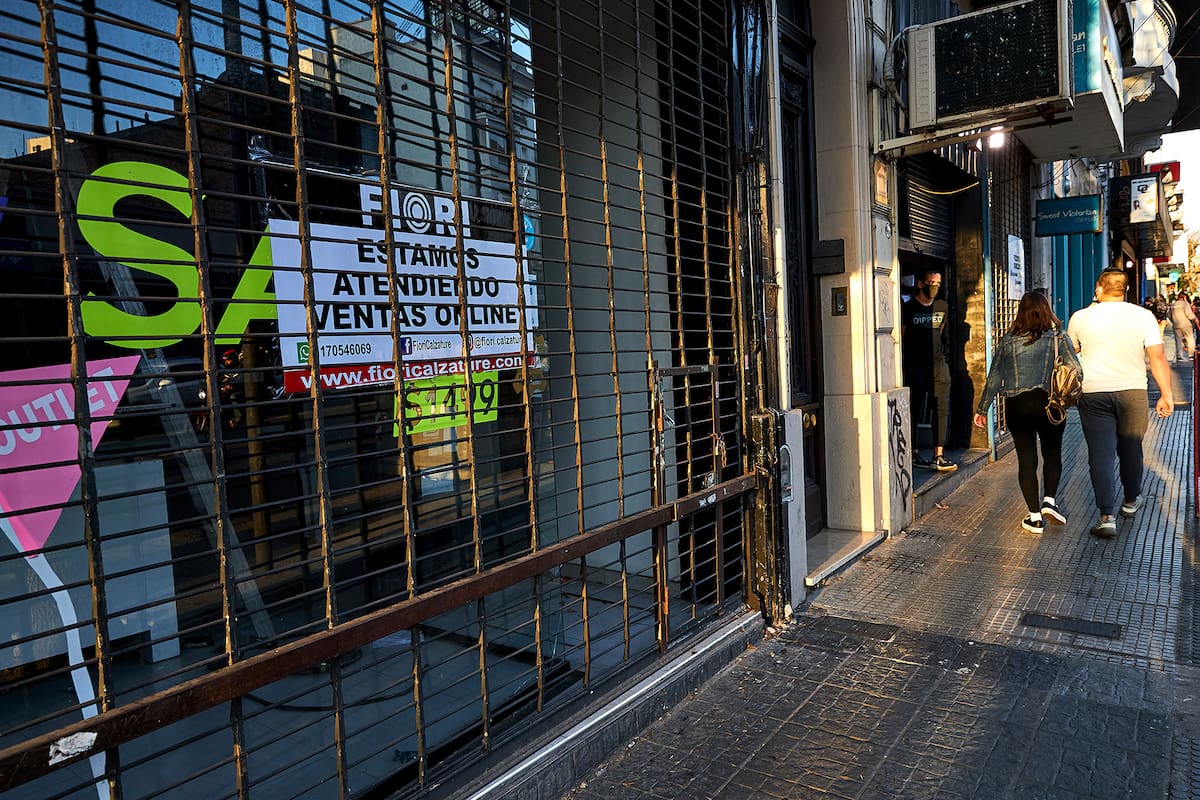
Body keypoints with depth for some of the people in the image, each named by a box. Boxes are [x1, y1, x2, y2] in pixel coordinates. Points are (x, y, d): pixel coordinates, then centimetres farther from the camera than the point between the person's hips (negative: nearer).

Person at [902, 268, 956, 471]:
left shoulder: (943, 307, 12)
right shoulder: (908, 308, -3)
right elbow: (901, 338, -3)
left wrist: (946, 358, 15)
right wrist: (903, 366, -7)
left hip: (939, 365, 5)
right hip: (915, 367, -4)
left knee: (942, 410, -1)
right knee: (914, 412, 3)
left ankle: (938, 456, 1)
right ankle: (913, 453, 15)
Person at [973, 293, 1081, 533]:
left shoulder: (1007, 341, 2)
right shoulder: (1059, 338, -1)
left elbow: (994, 378, 3)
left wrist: (982, 409, 10)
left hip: (1016, 407, 1)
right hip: (1050, 404, -1)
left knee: (1026, 459, 6)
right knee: (1053, 453, 20)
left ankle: (1035, 516, 8)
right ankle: (1049, 500, 7)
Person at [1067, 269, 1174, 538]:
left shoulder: (1081, 317, 0)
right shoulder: (1143, 316, -1)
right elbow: (1157, 357, -5)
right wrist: (1166, 394, -1)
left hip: (1093, 393, -1)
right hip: (1132, 391, 1)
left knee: (1100, 453, 0)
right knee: (1130, 448, 18)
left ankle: (1107, 516, -7)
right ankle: (1131, 501, 37)